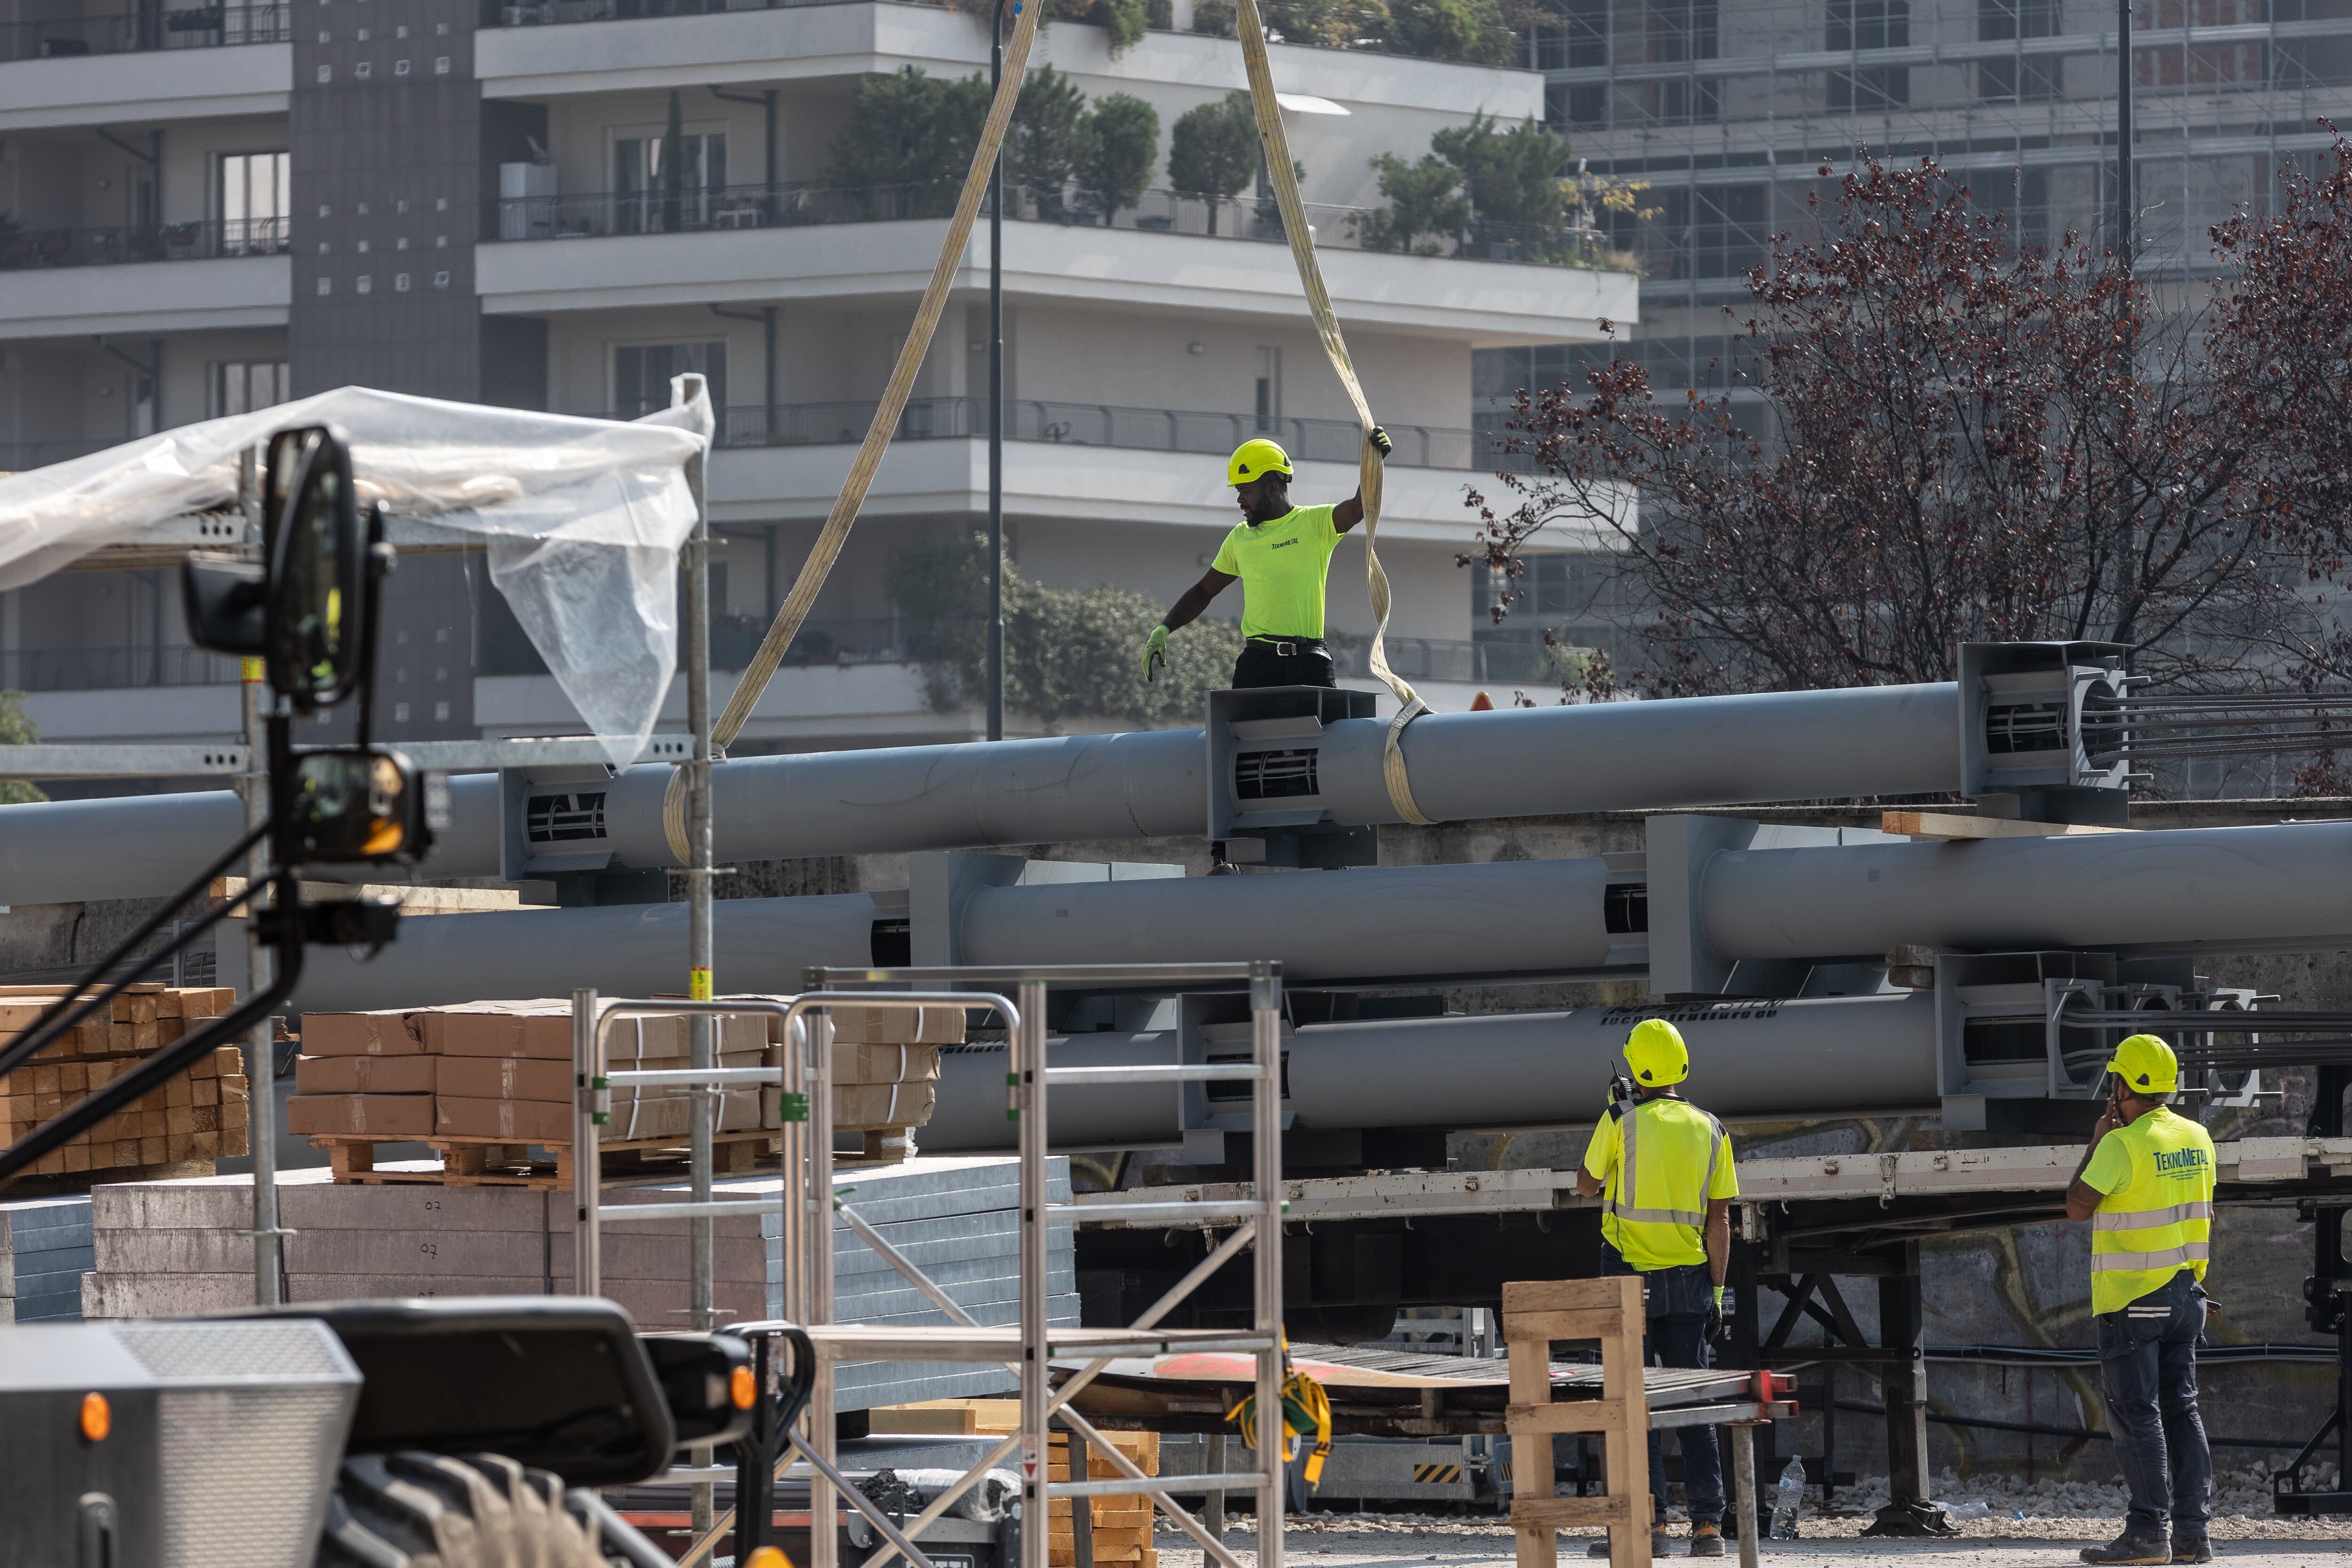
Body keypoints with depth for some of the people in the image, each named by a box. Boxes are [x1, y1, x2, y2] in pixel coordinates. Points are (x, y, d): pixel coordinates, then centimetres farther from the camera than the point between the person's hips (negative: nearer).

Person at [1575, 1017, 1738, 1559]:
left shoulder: (1620, 1122, -7)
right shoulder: (1710, 1130, 4)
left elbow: (1587, 1186, 8)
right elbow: (1720, 1220, 3)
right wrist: (1716, 1293, 6)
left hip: (1629, 1276, -3)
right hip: (1688, 1281, 4)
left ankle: (1650, 1522, -8)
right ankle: (1708, 1526, 2)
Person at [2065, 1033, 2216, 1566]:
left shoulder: (2123, 1145, -16)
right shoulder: (2196, 1138, 7)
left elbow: (2078, 1206, -12)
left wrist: (2095, 1143, -2)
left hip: (2131, 1297, -7)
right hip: (2183, 1293, 7)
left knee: (2136, 1413, -5)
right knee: (2181, 1409, 9)